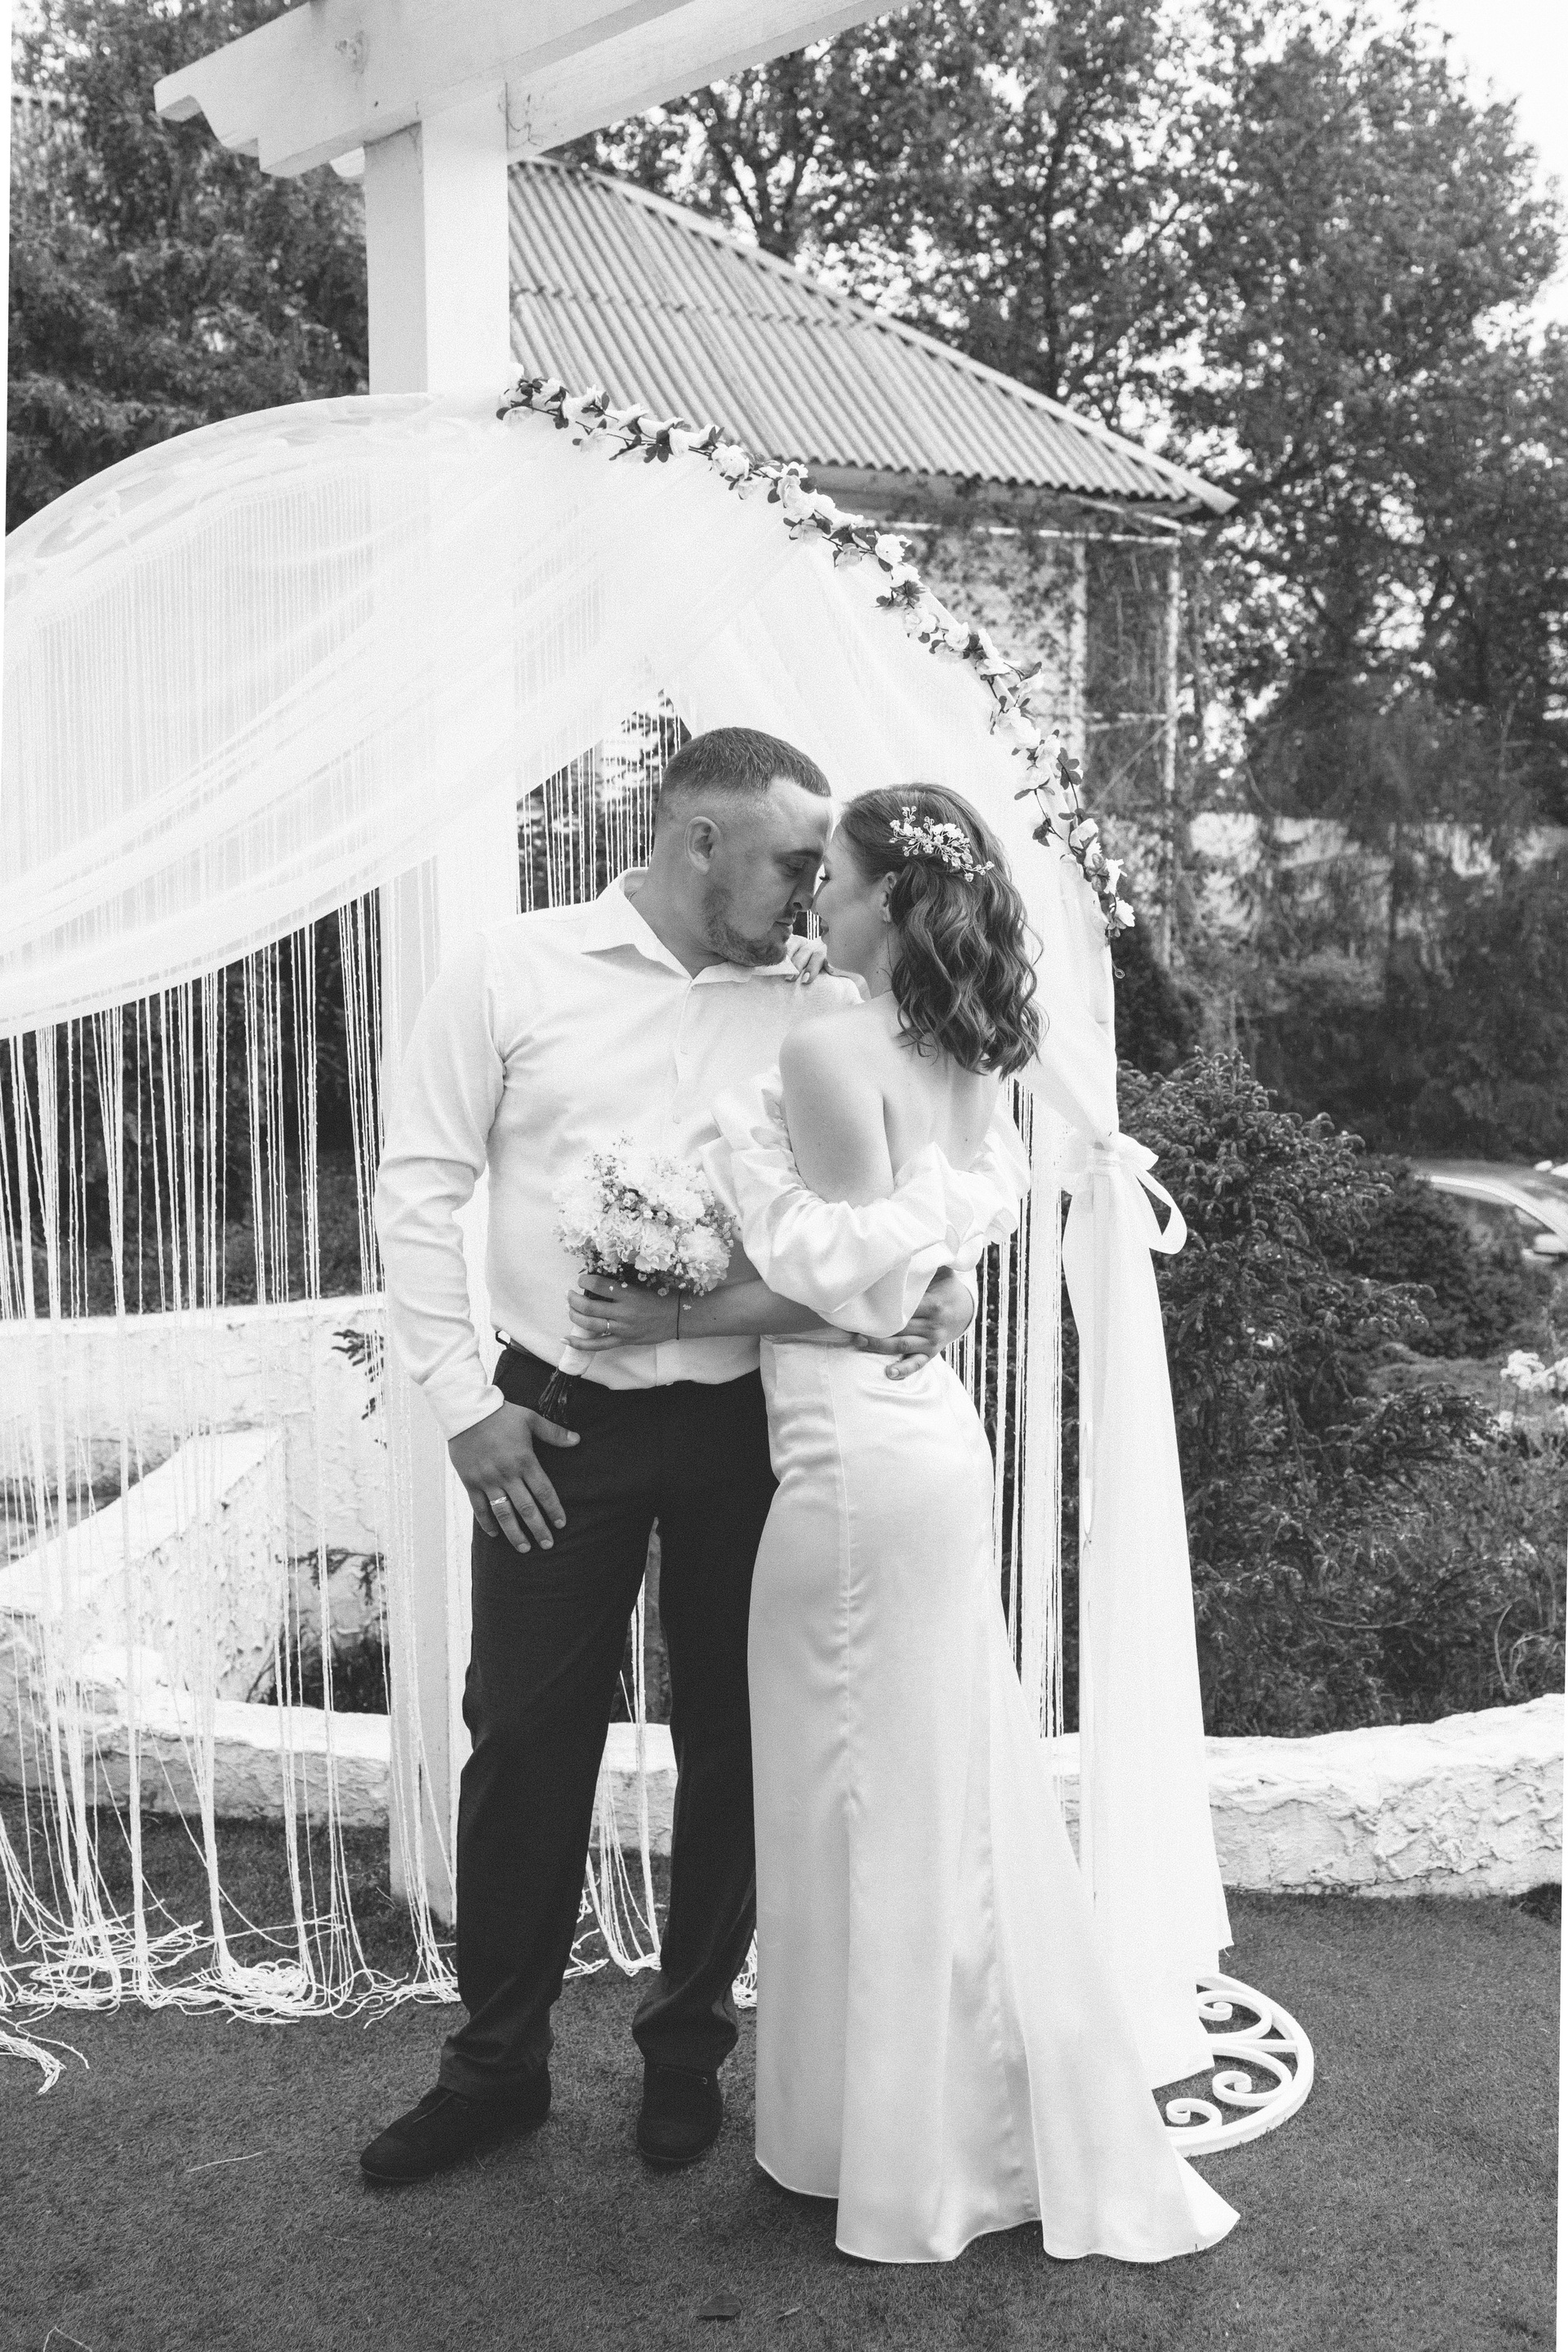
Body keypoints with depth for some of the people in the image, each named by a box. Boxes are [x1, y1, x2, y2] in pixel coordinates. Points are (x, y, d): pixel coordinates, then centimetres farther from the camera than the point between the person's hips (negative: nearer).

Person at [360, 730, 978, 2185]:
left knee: (729, 1742, 12)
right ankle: (496, 2061, 29)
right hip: (557, 1425, -1)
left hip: (744, 1425, 2)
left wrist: (941, 1276, -17)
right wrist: (461, 1398, -7)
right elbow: (418, 1187, -2)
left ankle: (687, 2046, 34)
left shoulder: (817, 1012, 2)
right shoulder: (511, 973, -3)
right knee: (525, 1741, 8)